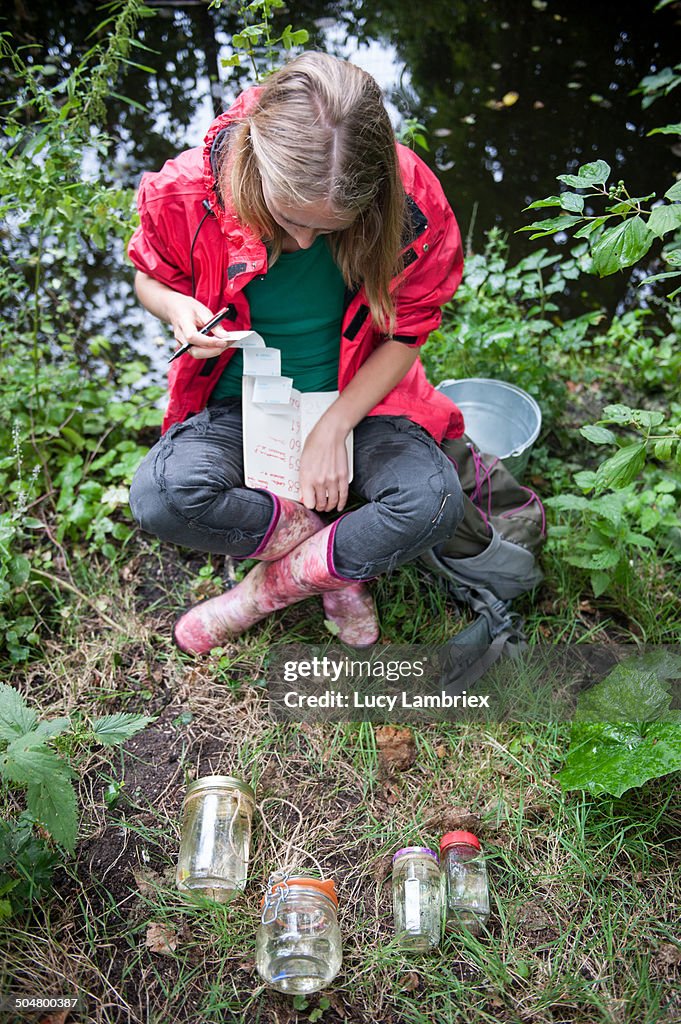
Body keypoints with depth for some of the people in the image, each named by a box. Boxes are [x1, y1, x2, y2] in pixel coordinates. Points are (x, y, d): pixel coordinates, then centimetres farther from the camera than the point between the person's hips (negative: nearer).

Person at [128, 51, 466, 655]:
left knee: (434, 502, -30)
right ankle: (337, 562, -9)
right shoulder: (188, 191, -20)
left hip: (356, 399, 0)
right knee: (160, 497, -31)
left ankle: (271, 588, -6)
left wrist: (333, 429, -17)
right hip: (238, 402, 0)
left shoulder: (411, 201, -20)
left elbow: (406, 333, -7)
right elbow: (152, 277, 2)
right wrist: (178, 310, -24)